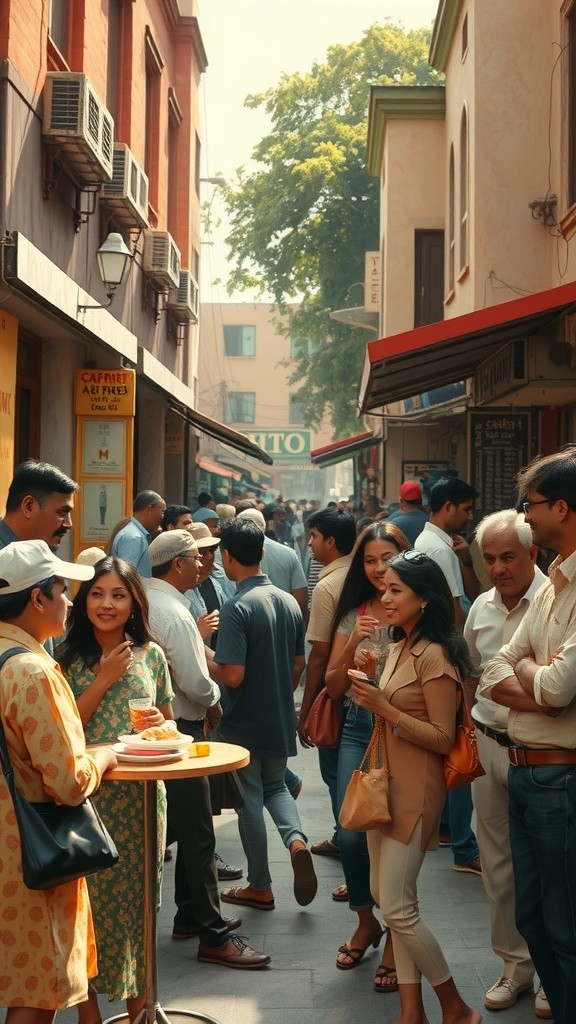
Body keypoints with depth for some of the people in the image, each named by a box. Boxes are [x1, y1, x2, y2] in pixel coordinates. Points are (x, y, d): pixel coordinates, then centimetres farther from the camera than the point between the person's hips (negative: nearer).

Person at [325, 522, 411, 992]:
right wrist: (353, 643, -9)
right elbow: (334, 687, 7)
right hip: (359, 731, 4)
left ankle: (396, 936, 19)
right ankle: (366, 921, 26)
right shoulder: (353, 616, 7)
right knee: (350, 833, 0)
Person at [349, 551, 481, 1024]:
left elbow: (443, 738, -19)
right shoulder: (400, 648, 9)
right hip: (386, 782, 9)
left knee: (396, 906, -5)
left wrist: (383, 708, -22)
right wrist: (371, 697, 1)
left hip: (415, 790, -9)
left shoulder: (435, 655, -17)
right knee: (392, 898, 13)